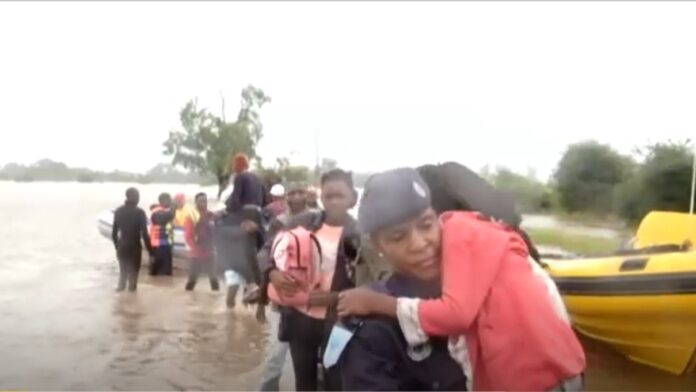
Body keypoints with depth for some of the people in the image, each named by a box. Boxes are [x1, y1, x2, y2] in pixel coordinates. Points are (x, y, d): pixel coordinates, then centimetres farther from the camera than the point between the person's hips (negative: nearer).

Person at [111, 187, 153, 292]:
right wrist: (150, 250, -9)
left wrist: (117, 246, 18)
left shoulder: (119, 211, 3)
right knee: (133, 272, 5)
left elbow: (114, 232, 6)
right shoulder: (139, 212, -12)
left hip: (122, 246, 5)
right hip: (134, 247, -4)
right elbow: (144, 234, -15)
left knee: (123, 272, 16)